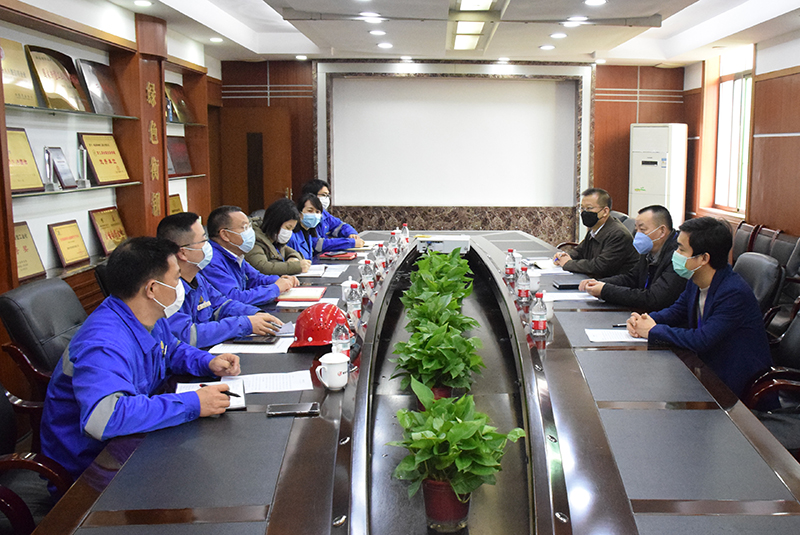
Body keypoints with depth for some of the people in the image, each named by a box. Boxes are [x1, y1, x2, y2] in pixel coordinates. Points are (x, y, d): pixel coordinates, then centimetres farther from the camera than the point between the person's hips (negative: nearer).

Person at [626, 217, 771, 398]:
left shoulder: (734, 293, -27)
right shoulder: (696, 282, 0)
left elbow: (701, 340, -31)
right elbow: (677, 311, 15)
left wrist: (653, 330, -20)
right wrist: (643, 320, -6)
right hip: (707, 367, 8)